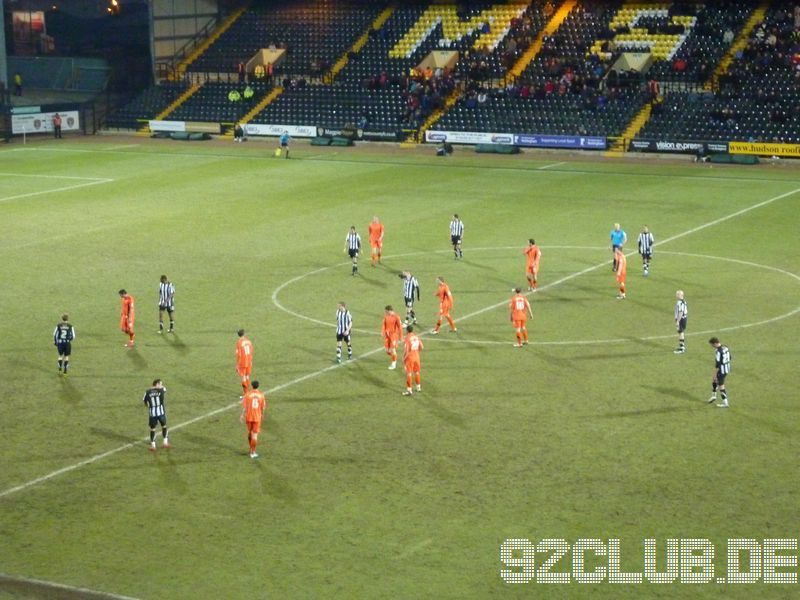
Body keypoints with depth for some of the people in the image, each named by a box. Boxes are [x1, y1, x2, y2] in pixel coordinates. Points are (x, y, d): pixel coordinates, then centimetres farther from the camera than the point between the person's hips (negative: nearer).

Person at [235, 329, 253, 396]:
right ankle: (247, 392, 24)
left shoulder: (239, 342, -14)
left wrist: (237, 365, -8)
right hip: (249, 362, 5)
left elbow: (238, 355, -15)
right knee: (247, 377, 16)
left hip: (242, 363, -5)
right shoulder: (249, 341, 3)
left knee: (243, 377, 1)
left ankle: (245, 394, 3)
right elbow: (251, 353, 10)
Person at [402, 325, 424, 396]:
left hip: (409, 357, -6)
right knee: (416, 372, 19)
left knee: (409, 373, -1)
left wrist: (403, 358, -8)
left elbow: (406, 350, -20)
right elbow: (421, 347, 8)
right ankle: (418, 387, 31)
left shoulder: (407, 338, -17)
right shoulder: (417, 337, 2)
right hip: (416, 357, 6)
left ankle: (409, 390, 0)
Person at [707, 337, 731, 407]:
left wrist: (715, 375, -17)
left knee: (721, 386, 3)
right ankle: (713, 396, 37)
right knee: (714, 381, 26)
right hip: (727, 369, 9)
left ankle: (725, 403, 9)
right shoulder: (725, 347, 3)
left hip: (721, 371, -9)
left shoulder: (718, 351, -24)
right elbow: (729, 358, 14)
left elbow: (717, 364, -23)